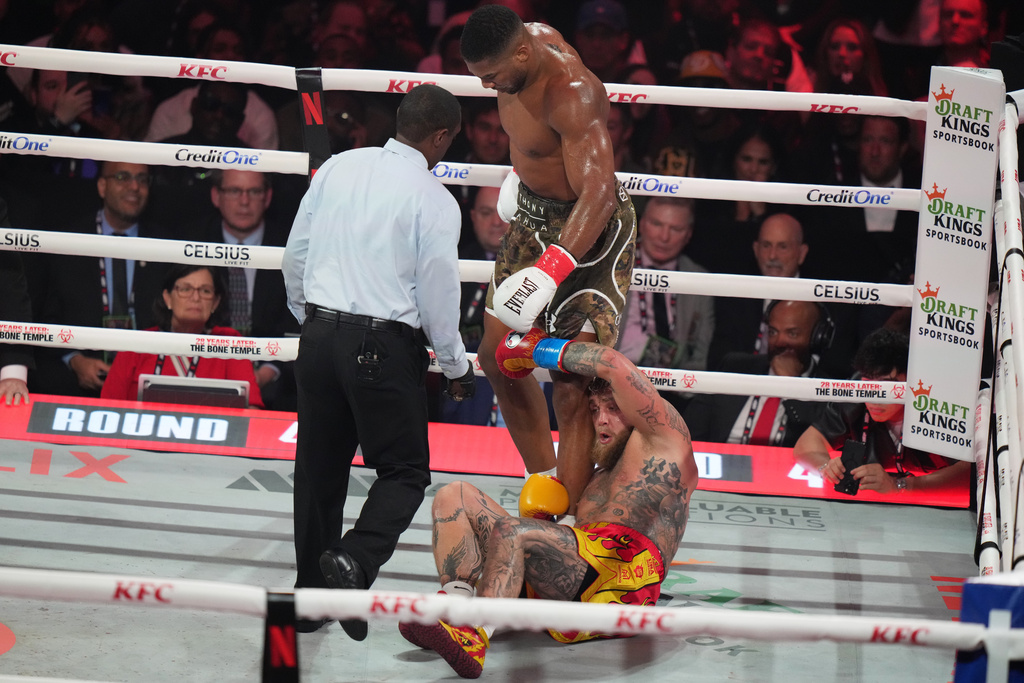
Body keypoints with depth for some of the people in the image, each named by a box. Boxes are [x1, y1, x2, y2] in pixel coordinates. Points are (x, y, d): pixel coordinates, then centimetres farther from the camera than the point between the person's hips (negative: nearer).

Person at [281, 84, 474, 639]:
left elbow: (295, 254, 12)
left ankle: (310, 594, 20)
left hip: (320, 336, 5)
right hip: (385, 346, -5)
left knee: (319, 468, 14)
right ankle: (355, 560, -18)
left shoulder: (339, 167, 5)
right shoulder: (434, 200, -9)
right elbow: (438, 295, -7)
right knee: (405, 472, 6)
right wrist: (457, 367, 8)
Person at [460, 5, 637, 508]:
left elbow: (598, 193, -41)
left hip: (590, 228, -10)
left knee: (574, 385, -16)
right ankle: (543, 484, 22)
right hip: (533, 216, 10)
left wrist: (551, 270, -52)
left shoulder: (570, 94, -32)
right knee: (497, 355, 11)